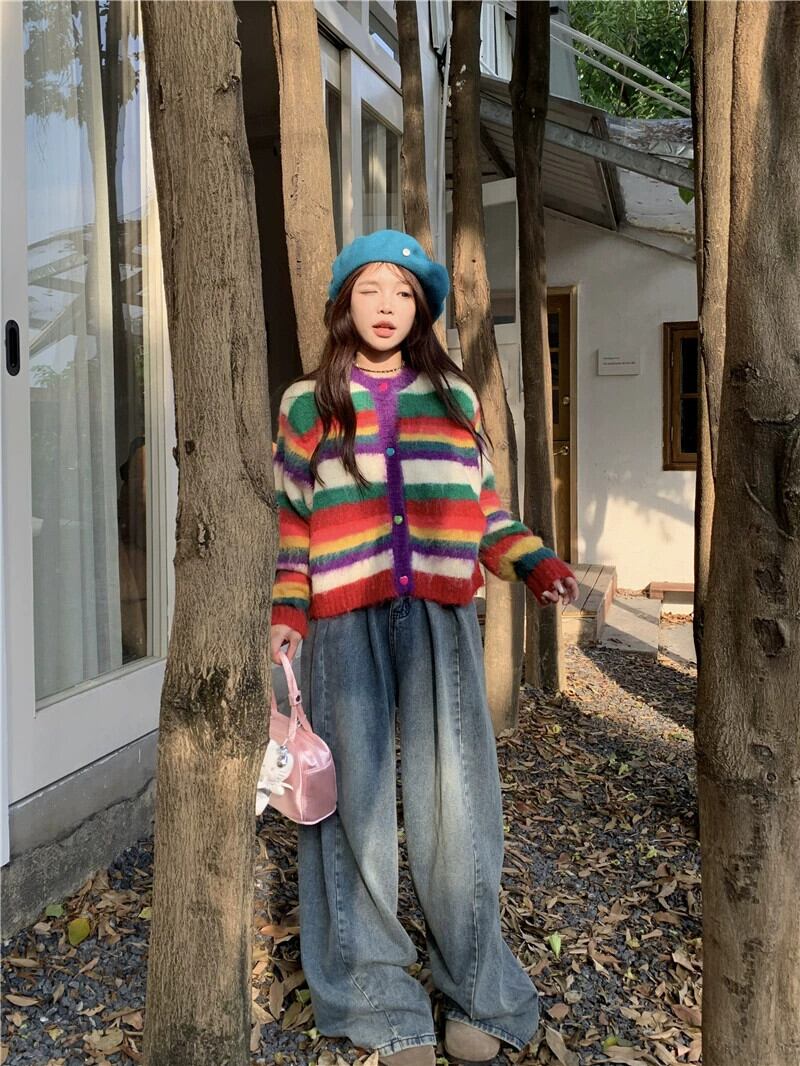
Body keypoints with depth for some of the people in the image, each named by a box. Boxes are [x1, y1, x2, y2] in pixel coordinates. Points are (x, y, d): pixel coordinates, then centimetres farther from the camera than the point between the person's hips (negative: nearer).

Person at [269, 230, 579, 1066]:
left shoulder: (455, 397, 13)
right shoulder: (307, 403, 10)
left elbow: (482, 506, 16)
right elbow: (291, 519, 10)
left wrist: (536, 564, 0)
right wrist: (286, 612, -1)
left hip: (438, 619, 1)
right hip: (344, 623, -1)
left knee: (453, 803, 0)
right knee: (359, 802, 3)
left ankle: (477, 995, 17)